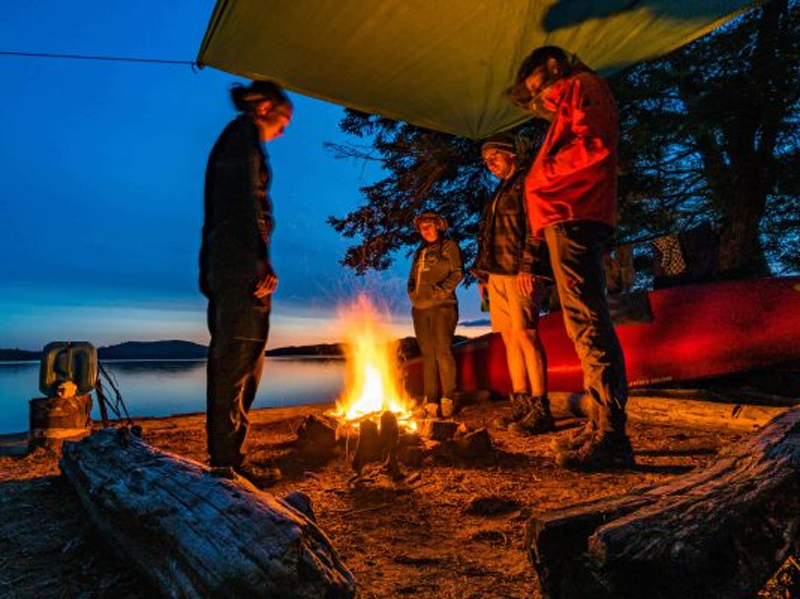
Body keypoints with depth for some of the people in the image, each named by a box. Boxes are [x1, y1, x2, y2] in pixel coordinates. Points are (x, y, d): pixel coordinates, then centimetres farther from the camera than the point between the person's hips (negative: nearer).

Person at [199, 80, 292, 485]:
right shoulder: (246, 134, -1)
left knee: (227, 362, 11)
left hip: (222, 261, 10)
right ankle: (229, 460, -5)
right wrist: (264, 264, -21)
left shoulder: (229, 140, 27)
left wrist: (208, 272, 23)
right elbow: (248, 203, -16)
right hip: (243, 261, -10)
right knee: (237, 360, -10)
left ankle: (223, 456, 18)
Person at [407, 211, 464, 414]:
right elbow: (412, 277, 25)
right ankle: (430, 399, 6)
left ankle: (448, 398, -7)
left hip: (442, 306, -6)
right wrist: (413, 293, 4)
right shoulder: (419, 252, 24)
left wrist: (439, 292, -14)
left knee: (443, 351, -12)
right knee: (427, 354, 4)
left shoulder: (449, 246, 6)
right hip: (420, 308, 6)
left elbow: (457, 273, -4)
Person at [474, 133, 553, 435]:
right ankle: (520, 405, 10)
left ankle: (540, 409, -10)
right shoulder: (496, 196, 27)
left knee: (525, 335, -13)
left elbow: (535, 226, -11)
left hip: (517, 273, -8)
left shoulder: (526, 184, 2)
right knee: (509, 338, 6)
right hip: (496, 275, 8)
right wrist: (482, 274, 18)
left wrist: (527, 266, -20)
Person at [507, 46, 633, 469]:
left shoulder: (583, 84, 7)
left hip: (572, 213, -10)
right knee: (586, 323, 6)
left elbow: (595, 143, -11)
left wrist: (544, 176, -5)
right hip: (568, 217, 10)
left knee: (587, 321, -17)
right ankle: (602, 428, 10)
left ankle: (610, 436, -18)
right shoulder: (569, 106, 34)